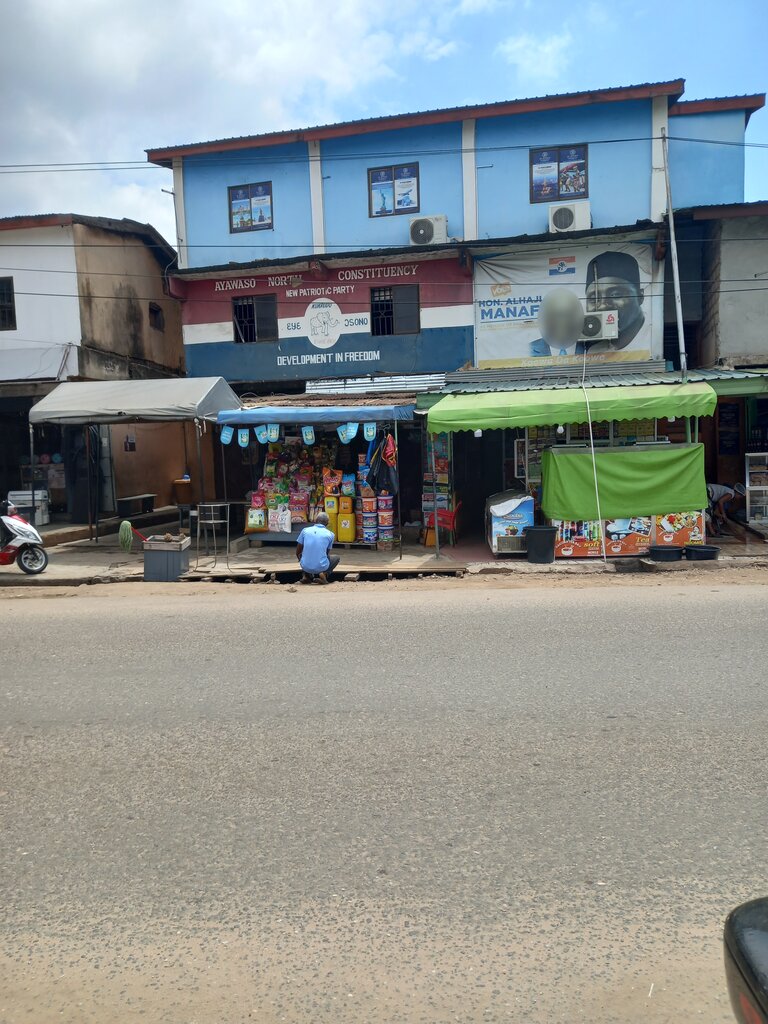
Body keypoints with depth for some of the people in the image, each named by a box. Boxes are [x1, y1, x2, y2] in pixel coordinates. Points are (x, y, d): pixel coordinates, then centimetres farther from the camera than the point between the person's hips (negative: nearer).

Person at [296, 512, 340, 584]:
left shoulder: (305, 530, 4)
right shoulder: (330, 534, 3)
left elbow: (298, 552, 10)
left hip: (306, 566, 2)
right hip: (321, 567, -2)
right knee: (336, 557, 28)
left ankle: (306, 575, 12)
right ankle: (325, 574, 2)